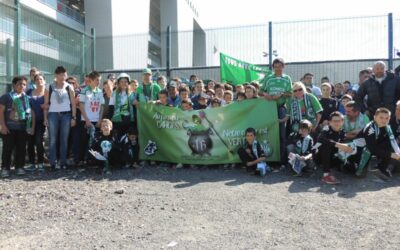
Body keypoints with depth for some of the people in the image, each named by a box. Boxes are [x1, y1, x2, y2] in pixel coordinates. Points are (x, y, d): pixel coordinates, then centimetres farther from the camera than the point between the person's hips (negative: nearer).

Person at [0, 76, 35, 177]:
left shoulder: (28, 98, 10)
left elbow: (32, 112, 12)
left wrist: (32, 126, 6)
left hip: (23, 128, 3)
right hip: (9, 127, -3)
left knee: (21, 148, 7)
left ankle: (19, 167, 16)